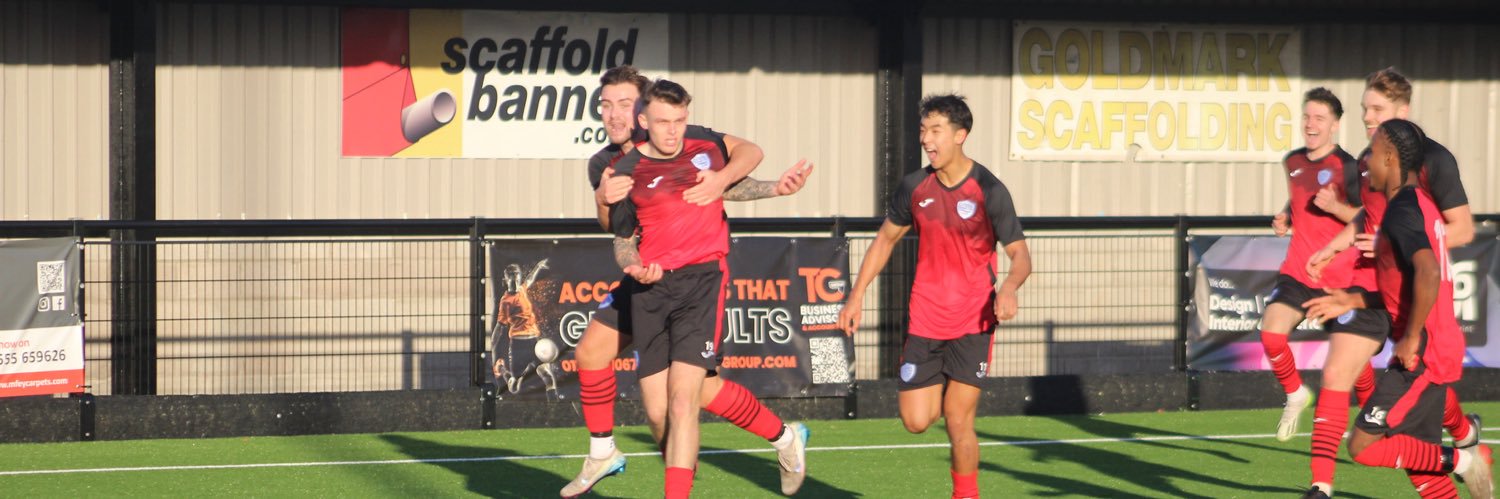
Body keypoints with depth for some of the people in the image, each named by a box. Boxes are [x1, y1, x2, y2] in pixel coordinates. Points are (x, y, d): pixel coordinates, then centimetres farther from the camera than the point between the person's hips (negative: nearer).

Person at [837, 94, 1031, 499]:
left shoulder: (989, 191, -11)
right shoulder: (915, 187, 2)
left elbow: (1020, 254, -9)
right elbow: (886, 239, 16)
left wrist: (1009, 288, -31)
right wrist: (857, 295, 10)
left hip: (972, 322, -4)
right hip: (925, 321, 4)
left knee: (958, 422, -9)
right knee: (916, 420, 1)